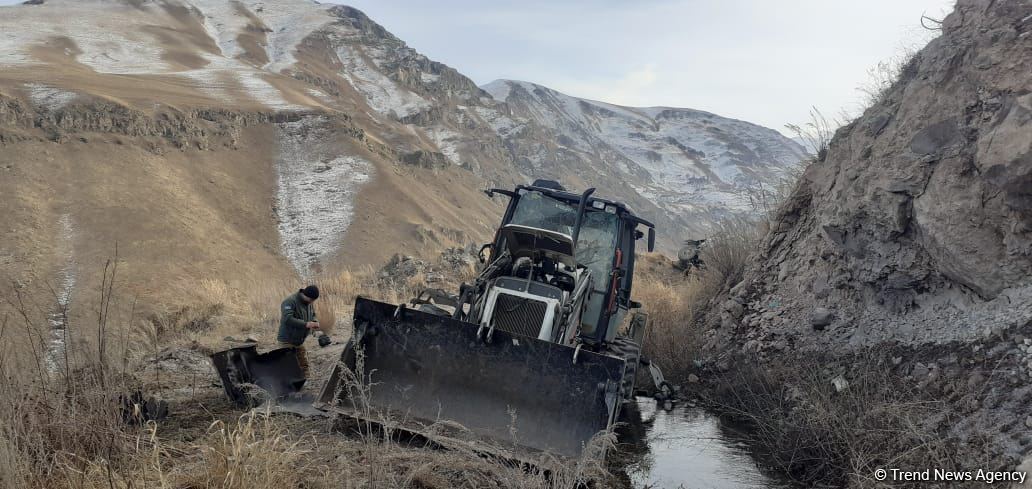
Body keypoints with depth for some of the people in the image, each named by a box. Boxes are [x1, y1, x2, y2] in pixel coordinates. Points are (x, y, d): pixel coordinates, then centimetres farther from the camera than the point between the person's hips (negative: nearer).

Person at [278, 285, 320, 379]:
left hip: (300, 341, 8)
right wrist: (306, 324, -37)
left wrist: (315, 322, -7)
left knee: (304, 365, 11)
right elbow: (287, 319, -32)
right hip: (287, 341, -8)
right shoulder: (290, 302, -21)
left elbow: (313, 315, 18)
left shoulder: (309, 303, 5)